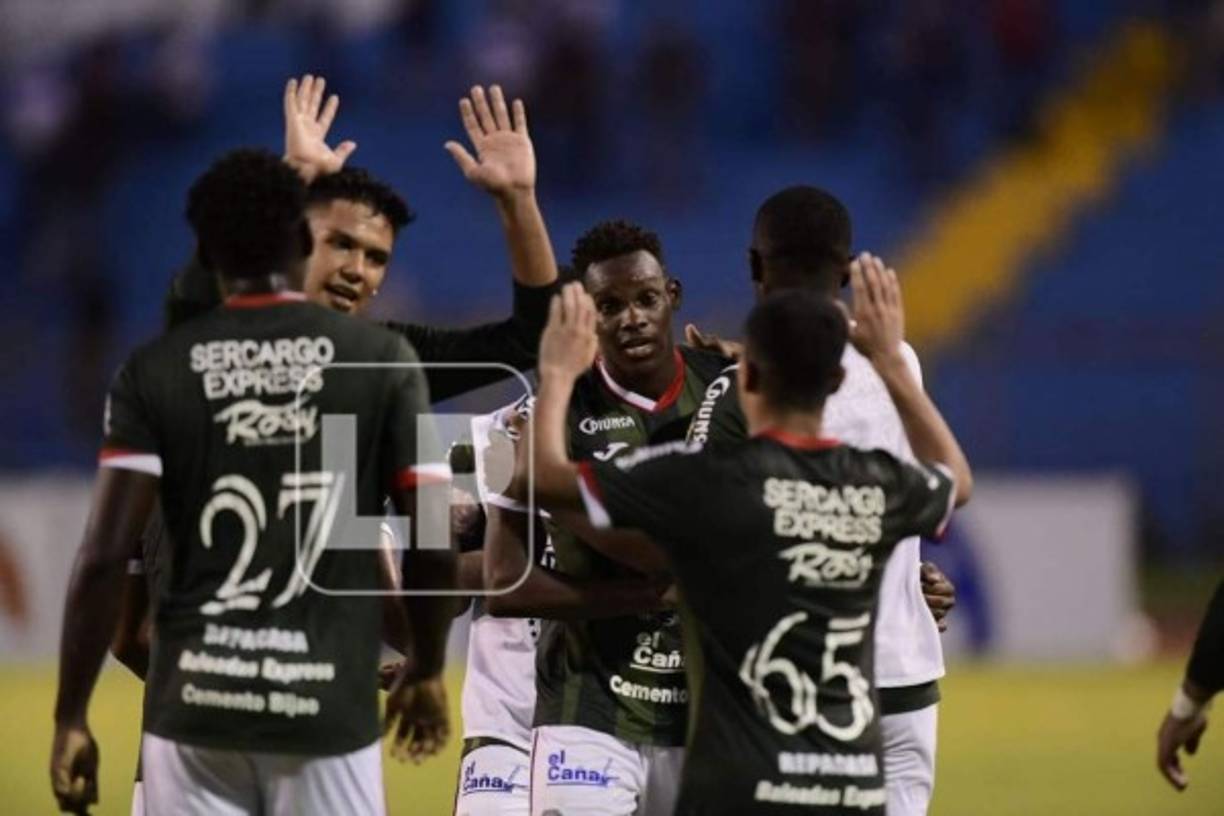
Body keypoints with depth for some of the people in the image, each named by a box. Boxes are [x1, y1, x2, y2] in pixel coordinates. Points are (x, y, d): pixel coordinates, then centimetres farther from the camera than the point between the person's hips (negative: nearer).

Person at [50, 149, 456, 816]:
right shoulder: (380, 360, 0)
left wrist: (71, 715, 0)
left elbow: (105, 556, -6)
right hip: (328, 707, -1)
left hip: (195, 707, 1)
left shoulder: (155, 372, 0)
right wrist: (427, 668, 17)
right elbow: (432, 546, 0)